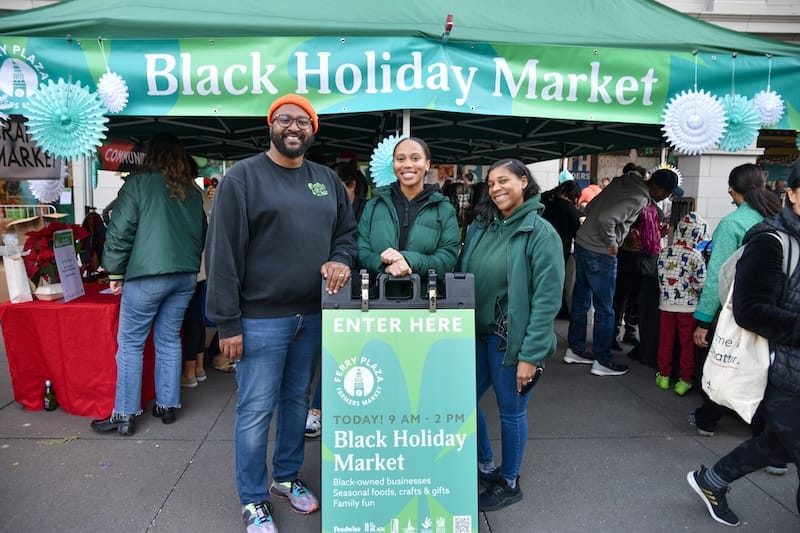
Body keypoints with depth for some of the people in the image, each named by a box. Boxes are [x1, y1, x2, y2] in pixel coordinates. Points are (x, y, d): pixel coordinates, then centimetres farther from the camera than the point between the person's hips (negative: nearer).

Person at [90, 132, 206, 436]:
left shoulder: (138, 183, -4)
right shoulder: (193, 190, 11)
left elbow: (120, 232, -7)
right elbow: (202, 234, 18)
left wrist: (115, 272, 1)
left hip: (147, 275, -5)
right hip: (186, 275, 5)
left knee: (130, 343, 5)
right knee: (169, 340, 14)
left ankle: (125, 415, 8)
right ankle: (167, 406, 20)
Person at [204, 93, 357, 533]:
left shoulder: (327, 180, 11)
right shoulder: (242, 177, -6)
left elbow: (346, 230, 17)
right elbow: (222, 253, -10)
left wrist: (340, 259, -7)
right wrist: (227, 321, -14)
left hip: (312, 315, 6)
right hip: (260, 318, -5)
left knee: (298, 402, 18)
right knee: (255, 411, 4)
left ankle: (286, 478, 38)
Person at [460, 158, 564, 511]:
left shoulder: (541, 232, -11)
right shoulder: (480, 226, 6)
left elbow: (547, 298, -15)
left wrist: (530, 354, -18)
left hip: (511, 338, -6)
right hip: (476, 334, 6)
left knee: (511, 411, 9)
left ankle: (509, 483, 32)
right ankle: (485, 466, 39)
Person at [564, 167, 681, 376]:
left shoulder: (622, 182, 7)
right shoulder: (638, 199, -18)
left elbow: (590, 207, 13)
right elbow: (606, 218, -31)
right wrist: (611, 242, -14)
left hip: (582, 242, 9)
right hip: (599, 253, -9)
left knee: (581, 300, 16)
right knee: (604, 309, 3)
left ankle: (575, 350, 28)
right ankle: (602, 361, 14)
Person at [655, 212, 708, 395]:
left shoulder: (664, 253, -3)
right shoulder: (696, 256, -14)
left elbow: (661, 278, 5)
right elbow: (701, 285, -14)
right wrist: (694, 290, 7)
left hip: (667, 304, 3)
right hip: (688, 307, -3)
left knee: (665, 341, 14)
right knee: (687, 344, 9)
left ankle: (664, 376, 24)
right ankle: (685, 380, 16)